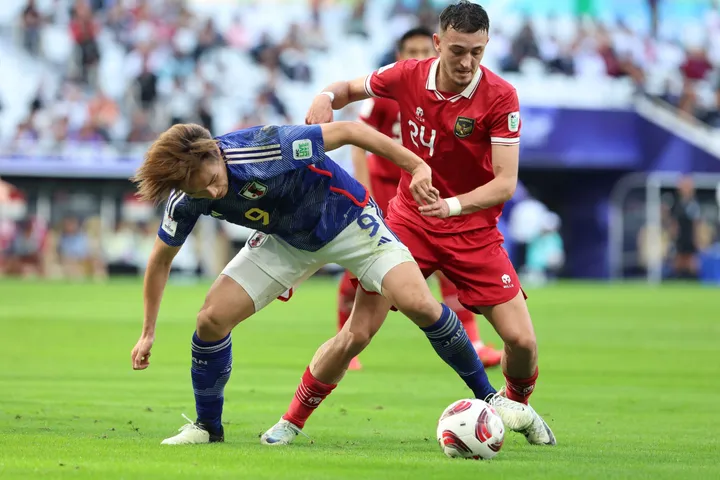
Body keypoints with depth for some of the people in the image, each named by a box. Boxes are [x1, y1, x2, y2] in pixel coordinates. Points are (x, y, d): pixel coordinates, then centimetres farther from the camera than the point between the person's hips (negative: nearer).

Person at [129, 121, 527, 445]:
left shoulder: (265, 149, -38)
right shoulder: (186, 200, -20)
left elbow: (348, 131, -27)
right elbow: (161, 259, -2)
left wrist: (416, 166, -25)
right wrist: (148, 332, 1)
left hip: (346, 220, -4)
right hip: (286, 240, 4)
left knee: (416, 303, -21)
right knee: (213, 317, -10)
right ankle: (208, 426, 13)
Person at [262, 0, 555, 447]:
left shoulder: (500, 97, -17)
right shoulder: (408, 76, -10)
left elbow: (505, 182, -21)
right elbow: (352, 88, 11)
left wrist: (455, 204, -38)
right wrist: (326, 98, -12)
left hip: (474, 231, -1)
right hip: (409, 221, 1)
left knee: (522, 340, -8)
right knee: (358, 331, -10)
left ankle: (516, 403, 27)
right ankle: (292, 420, 6)